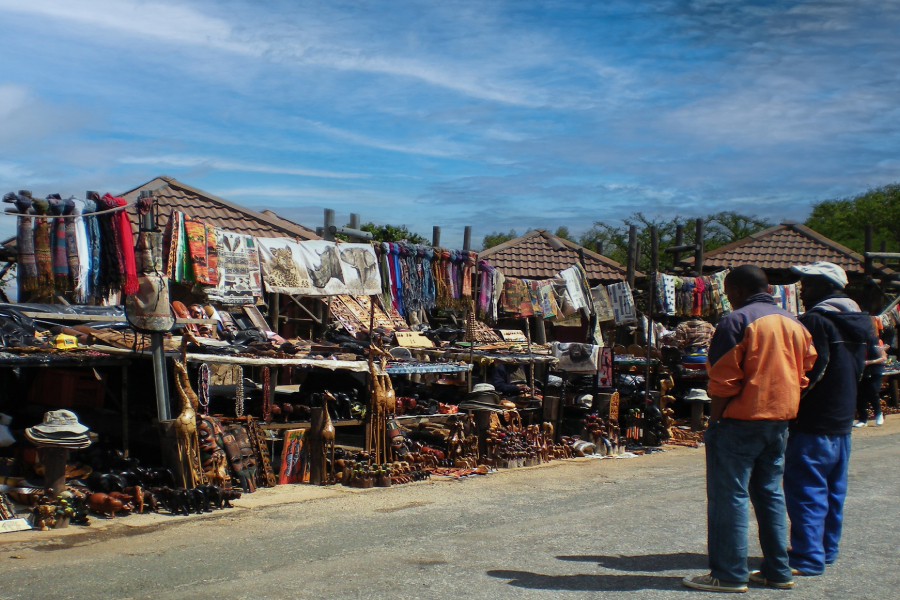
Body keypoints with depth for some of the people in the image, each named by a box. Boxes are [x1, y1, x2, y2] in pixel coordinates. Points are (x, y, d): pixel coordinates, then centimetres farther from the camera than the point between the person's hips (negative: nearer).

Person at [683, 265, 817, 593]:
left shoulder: (736, 322, -12)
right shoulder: (794, 323, 11)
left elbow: (724, 381, -14)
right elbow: (803, 373, 14)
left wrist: (714, 420, -6)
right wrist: (783, 408, 17)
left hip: (741, 420, -8)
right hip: (780, 419, 8)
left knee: (729, 495, -2)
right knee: (770, 492, 15)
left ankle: (729, 575, 0)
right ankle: (777, 570, 18)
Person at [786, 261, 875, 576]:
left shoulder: (816, 320, -16)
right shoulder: (856, 322, 13)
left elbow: (811, 371, -20)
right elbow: (859, 369, 17)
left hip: (814, 423, -10)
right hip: (843, 420, 10)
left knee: (805, 490, -5)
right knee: (833, 489, 16)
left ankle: (808, 558, -5)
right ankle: (827, 549, 25)